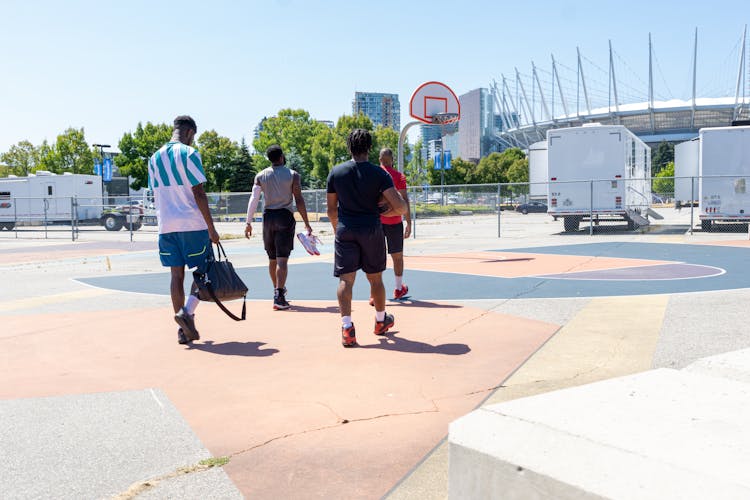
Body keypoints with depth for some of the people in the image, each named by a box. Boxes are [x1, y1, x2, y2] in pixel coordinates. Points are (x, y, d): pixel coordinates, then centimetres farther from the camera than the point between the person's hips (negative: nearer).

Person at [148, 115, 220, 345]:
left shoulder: (155, 158, 13)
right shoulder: (189, 154, -7)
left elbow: (156, 195, 17)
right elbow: (198, 194, -12)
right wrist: (211, 229, -10)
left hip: (166, 226, 6)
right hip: (192, 224, -6)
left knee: (176, 275, 7)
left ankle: (183, 331, 8)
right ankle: (187, 312, -15)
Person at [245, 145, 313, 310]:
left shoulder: (261, 176, 5)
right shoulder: (292, 175, -2)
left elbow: (253, 200, -2)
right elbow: (299, 200, -6)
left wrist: (249, 223, 2)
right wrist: (307, 223, -2)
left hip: (268, 217, 3)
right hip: (285, 217, -3)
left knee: (272, 259, 17)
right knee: (282, 259, -7)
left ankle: (278, 290, 33)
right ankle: (279, 298, -16)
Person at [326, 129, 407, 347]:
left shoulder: (336, 172, 1)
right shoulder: (379, 173, -5)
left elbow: (331, 209, 7)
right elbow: (400, 207, -13)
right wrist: (392, 210, 10)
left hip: (345, 231, 1)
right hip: (371, 230, 0)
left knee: (345, 279, -1)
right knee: (375, 278, 15)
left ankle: (346, 326, -14)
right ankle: (381, 321, 32)